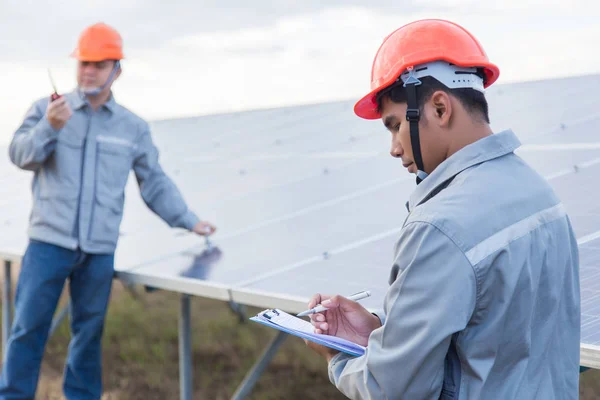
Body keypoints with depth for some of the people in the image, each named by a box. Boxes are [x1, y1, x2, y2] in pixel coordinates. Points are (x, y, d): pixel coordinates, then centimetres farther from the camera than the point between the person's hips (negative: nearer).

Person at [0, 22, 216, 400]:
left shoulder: (134, 127, 10)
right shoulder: (47, 109, 5)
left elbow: (155, 183, 15)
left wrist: (189, 220, 10)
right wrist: (49, 127, -21)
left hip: (100, 250, 2)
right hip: (49, 241, -2)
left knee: (89, 332, 10)